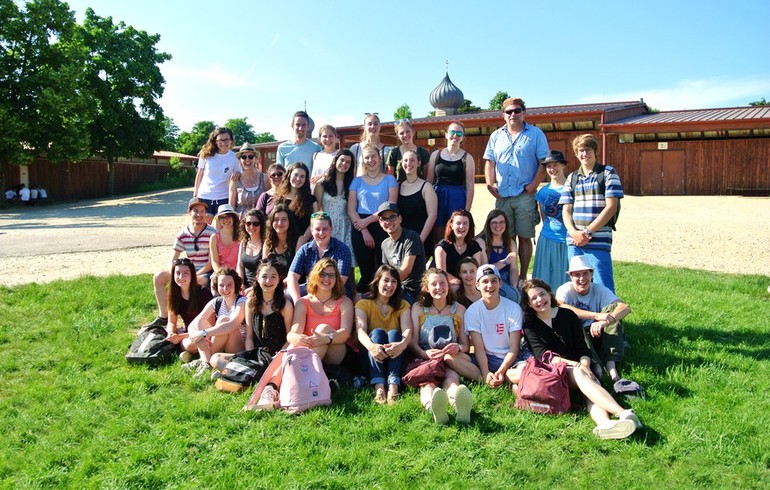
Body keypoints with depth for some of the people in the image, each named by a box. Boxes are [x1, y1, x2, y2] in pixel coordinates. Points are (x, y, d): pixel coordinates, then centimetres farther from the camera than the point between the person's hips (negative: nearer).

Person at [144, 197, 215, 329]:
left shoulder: (212, 233, -11)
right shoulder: (182, 233, 3)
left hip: (206, 272, -6)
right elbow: (173, 260, 3)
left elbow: (211, 262, -15)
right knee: (158, 277, -1)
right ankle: (163, 316, 5)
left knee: (196, 282, -39)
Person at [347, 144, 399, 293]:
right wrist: (364, 231, -10)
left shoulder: (389, 180, 7)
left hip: (382, 227, -1)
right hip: (361, 229, 2)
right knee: (365, 272, 5)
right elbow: (351, 209, 2)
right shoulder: (357, 181, 12)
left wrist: (368, 220, -13)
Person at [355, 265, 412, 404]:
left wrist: (402, 344, -37)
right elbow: (360, 330, -16)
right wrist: (371, 346, -39)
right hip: (371, 357, -1)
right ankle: (378, 385, -44)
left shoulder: (402, 305, 9)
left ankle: (393, 385, -43)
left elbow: (408, 330, -11)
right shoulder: (363, 304, 4)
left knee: (394, 333, -26)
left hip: (395, 356, 1)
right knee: (377, 332, -26)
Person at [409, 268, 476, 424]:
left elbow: (466, 345, 12)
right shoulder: (418, 308, 14)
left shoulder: (458, 309, 17)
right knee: (428, 383, -39)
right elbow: (412, 342, 3)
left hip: (451, 361, 1)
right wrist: (425, 354, -21)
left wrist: (458, 347, -15)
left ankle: (459, 406, -73)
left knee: (451, 379, -38)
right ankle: (433, 407, -74)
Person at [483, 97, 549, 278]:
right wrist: (490, 184, -4)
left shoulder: (536, 134, 4)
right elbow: (490, 162, 10)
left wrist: (533, 185, -11)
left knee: (524, 237, 2)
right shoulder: (496, 136, 14)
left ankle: (522, 277, 9)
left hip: (525, 196, -3)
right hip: (502, 196, 3)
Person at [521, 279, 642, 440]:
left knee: (589, 378, -32)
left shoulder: (568, 315, 13)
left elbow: (582, 347, 9)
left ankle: (604, 423, -63)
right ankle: (623, 413, -51)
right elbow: (542, 355, -7)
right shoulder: (530, 327, 7)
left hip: (577, 367, 2)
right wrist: (573, 364, -20)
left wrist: (584, 365, -12)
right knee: (579, 374, -34)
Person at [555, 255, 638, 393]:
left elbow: (625, 308, -20)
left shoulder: (599, 290, -3)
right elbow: (560, 308, -35)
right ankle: (595, 366, -41)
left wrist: (604, 322, -41)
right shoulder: (565, 290, -11)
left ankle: (613, 372, -35)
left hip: (596, 337, 3)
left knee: (613, 309, -21)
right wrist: (596, 316, -43)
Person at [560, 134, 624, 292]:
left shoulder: (608, 173, 3)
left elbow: (611, 207, -5)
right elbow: (566, 210, 10)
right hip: (574, 242, 4)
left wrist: (587, 231, -11)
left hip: (598, 242, -4)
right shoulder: (572, 178, 15)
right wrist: (573, 233, -9)